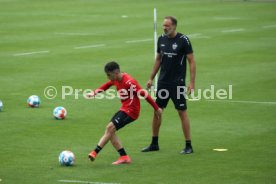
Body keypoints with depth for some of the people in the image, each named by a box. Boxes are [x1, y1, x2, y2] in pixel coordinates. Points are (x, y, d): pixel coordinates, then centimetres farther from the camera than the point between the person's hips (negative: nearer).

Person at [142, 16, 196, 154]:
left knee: (182, 112, -4)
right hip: (163, 82, 6)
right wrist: (151, 78, 15)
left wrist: (192, 82, -15)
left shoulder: (183, 40, -10)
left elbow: (192, 61, -9)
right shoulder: (161, 39, 6)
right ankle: (154, 144, 18)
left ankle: (188, 146, 3)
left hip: (177, 83, -6)